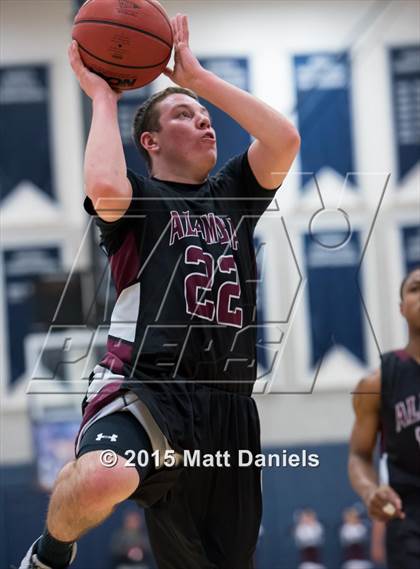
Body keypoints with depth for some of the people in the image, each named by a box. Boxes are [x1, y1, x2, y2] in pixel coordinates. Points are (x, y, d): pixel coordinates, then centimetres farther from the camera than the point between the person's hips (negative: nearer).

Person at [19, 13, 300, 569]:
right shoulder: (139, 199, 8)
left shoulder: (230, 194, 22)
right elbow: (105, 187, -18)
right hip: (146, 388, -6)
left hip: (228, 405, 6)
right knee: (105, 477, -38)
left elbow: (285, 138, 5)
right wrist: (103, 96, -1)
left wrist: (199, 77, 9)